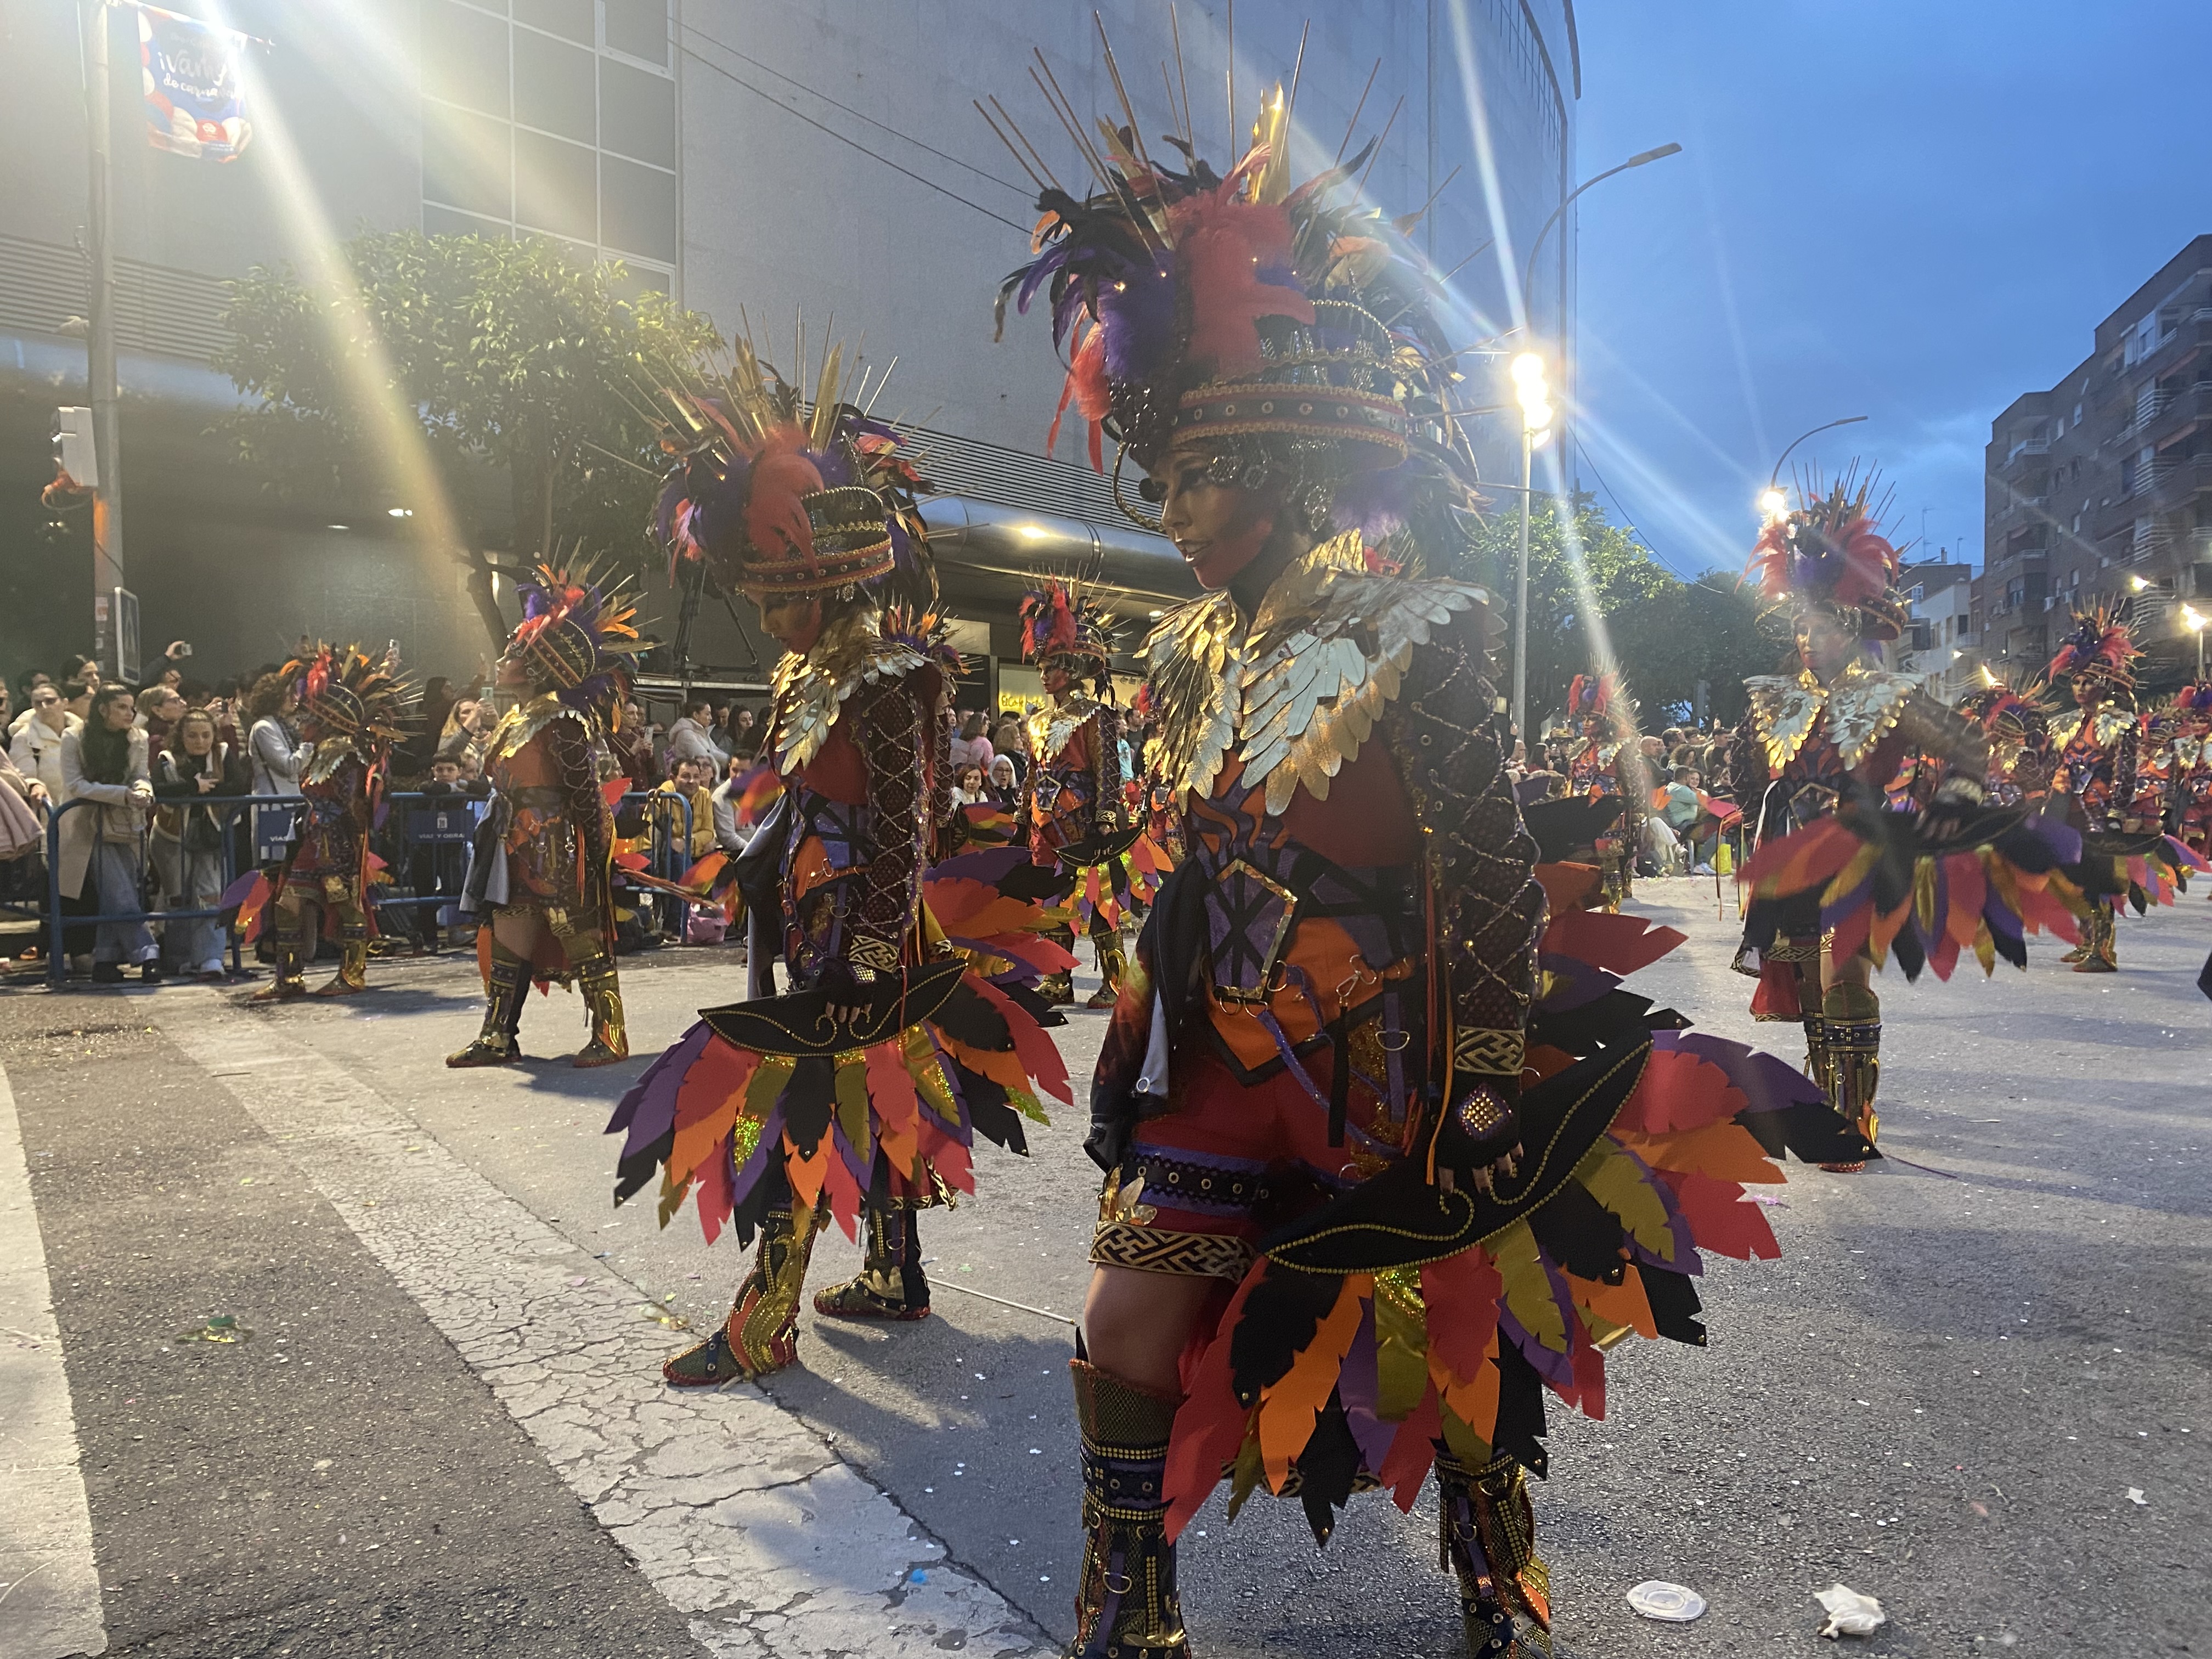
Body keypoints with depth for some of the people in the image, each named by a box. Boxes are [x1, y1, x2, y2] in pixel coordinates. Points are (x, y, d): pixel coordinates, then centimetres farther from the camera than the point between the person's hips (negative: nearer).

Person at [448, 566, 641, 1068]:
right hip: (519, 851, 10)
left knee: (583, 939, -2)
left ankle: (610, 1036, 6)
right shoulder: (516, 718, 15)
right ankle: (498, 1036, 20)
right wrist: (500, 842, 20)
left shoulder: (561, 721, -15)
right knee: (506, 937, 11)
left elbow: (585, 792, -17)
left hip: (558, 851, -10)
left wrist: (596, 853, -18)